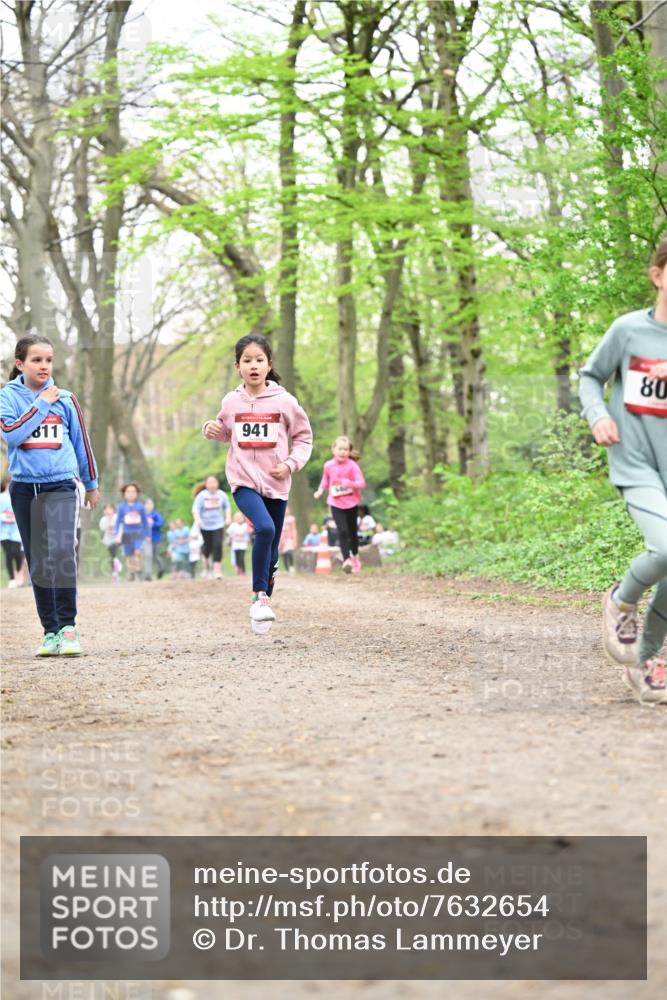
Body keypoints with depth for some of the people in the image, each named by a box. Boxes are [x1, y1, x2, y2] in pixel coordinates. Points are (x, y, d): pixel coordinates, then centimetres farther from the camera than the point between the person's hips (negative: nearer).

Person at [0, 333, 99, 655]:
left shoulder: (65, 399, 5)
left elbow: (81, 441, 15)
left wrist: (91, 484, 20)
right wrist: (41, 404, -12)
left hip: (61, 486, -1)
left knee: (62, 551, -19)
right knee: (38, 562, 5)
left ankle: (68, 626, -15)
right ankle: (50, 631, 11)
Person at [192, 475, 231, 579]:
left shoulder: (222, 495, -3)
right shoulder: (202, 495, -11)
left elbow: (227, 506, 13)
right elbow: (195, 508, -16)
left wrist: (228, 517, 0)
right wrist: (197, 519, -32)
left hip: (218, 525, 1)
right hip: (205, 525, -1)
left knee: (218, 545, -13)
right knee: (208, 546, 9)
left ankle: (217, 570, -14)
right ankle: (206, 564, 40)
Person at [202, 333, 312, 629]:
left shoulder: (284, 401, -3)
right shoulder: (231, 401, 1)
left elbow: (304, 437, 6)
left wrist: (291, 463, -9)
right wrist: (211, 429, -2)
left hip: (276, 483, 1)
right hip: (244, 482, -1)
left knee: (271, 550, 9)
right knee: (264, 528, -27)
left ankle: (264, 600, 29)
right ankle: (259, 594, -15)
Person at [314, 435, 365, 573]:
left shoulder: (352, 465, -12)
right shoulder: (328, 465, -5)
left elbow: (361, 483, -14)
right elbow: (325, 479, 14)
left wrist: (348, 483, -30)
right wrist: (320, 490, -1)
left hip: (351, 503, 0)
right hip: (336, 504, 0)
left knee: (352, 531, 14)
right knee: (343, 531, -14)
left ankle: (355, 557, 36)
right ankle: (346, 560, -16)